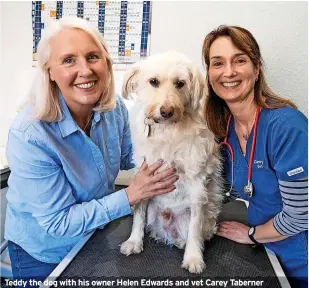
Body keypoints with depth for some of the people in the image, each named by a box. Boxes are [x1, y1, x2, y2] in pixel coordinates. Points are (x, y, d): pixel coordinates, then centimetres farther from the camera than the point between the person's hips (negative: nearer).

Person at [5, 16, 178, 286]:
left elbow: (128, 158, 1)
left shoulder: (114, 107, -16)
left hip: (98, 234, 5)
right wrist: (131, 195, -31)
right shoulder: (29, 135, -33)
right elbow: (58, 221, -27)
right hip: (43, 252, -4)